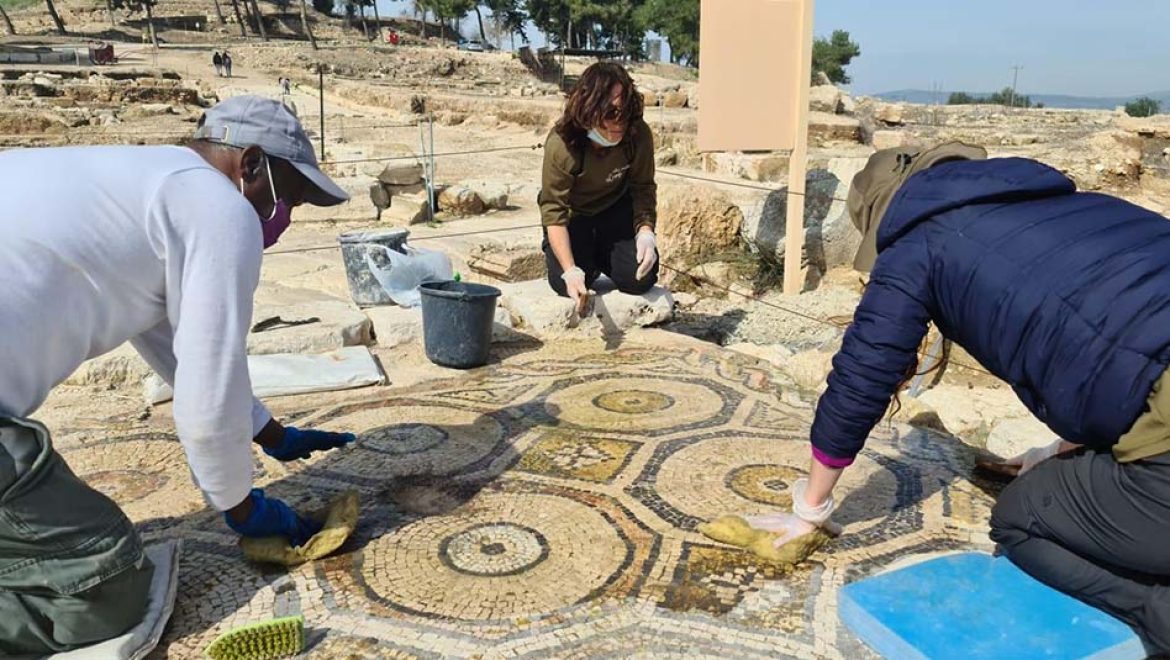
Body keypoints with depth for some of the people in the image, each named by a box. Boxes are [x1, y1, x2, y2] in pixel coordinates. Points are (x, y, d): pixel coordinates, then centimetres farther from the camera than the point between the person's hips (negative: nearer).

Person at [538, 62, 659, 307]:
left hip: (616, 210, 3)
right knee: (567, 285, -20)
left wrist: (646, 233, -28)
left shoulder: (639, 135, -24)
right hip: (573, 215, -2)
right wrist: (570, 270, -37)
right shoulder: (561, 145, -32)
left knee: (640, 279, -13)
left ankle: (600, 256, 21)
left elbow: (643, 188, -11)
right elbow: (553, 211, -29)